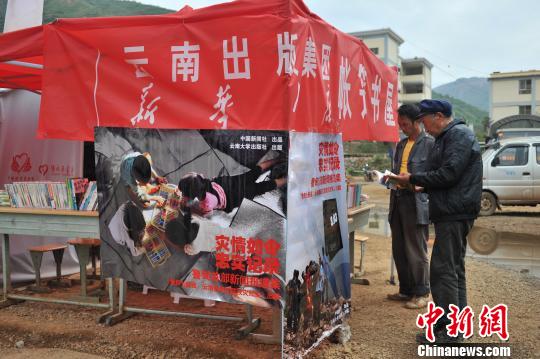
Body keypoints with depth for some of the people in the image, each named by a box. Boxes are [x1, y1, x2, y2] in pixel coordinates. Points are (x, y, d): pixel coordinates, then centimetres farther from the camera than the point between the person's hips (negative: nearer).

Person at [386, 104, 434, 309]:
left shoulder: (429, 144, -6)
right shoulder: (401, 145, 17)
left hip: (416, 203, -7)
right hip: (397, 200, 8)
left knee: (416, 252, 0)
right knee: (399, 251, 13)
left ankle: (421, 293, 12)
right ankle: (406, 290, 25)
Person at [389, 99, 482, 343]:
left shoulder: (459, 135, -11)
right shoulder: (448, 137, 20)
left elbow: (448, 174, -20)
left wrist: (413, 179, -12)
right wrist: (421, 186, 14)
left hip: (454, 214, -11)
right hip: (452, 213, 11)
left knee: (443, 270, -10)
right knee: (454, 268, 14)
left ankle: (448, 329, -5)